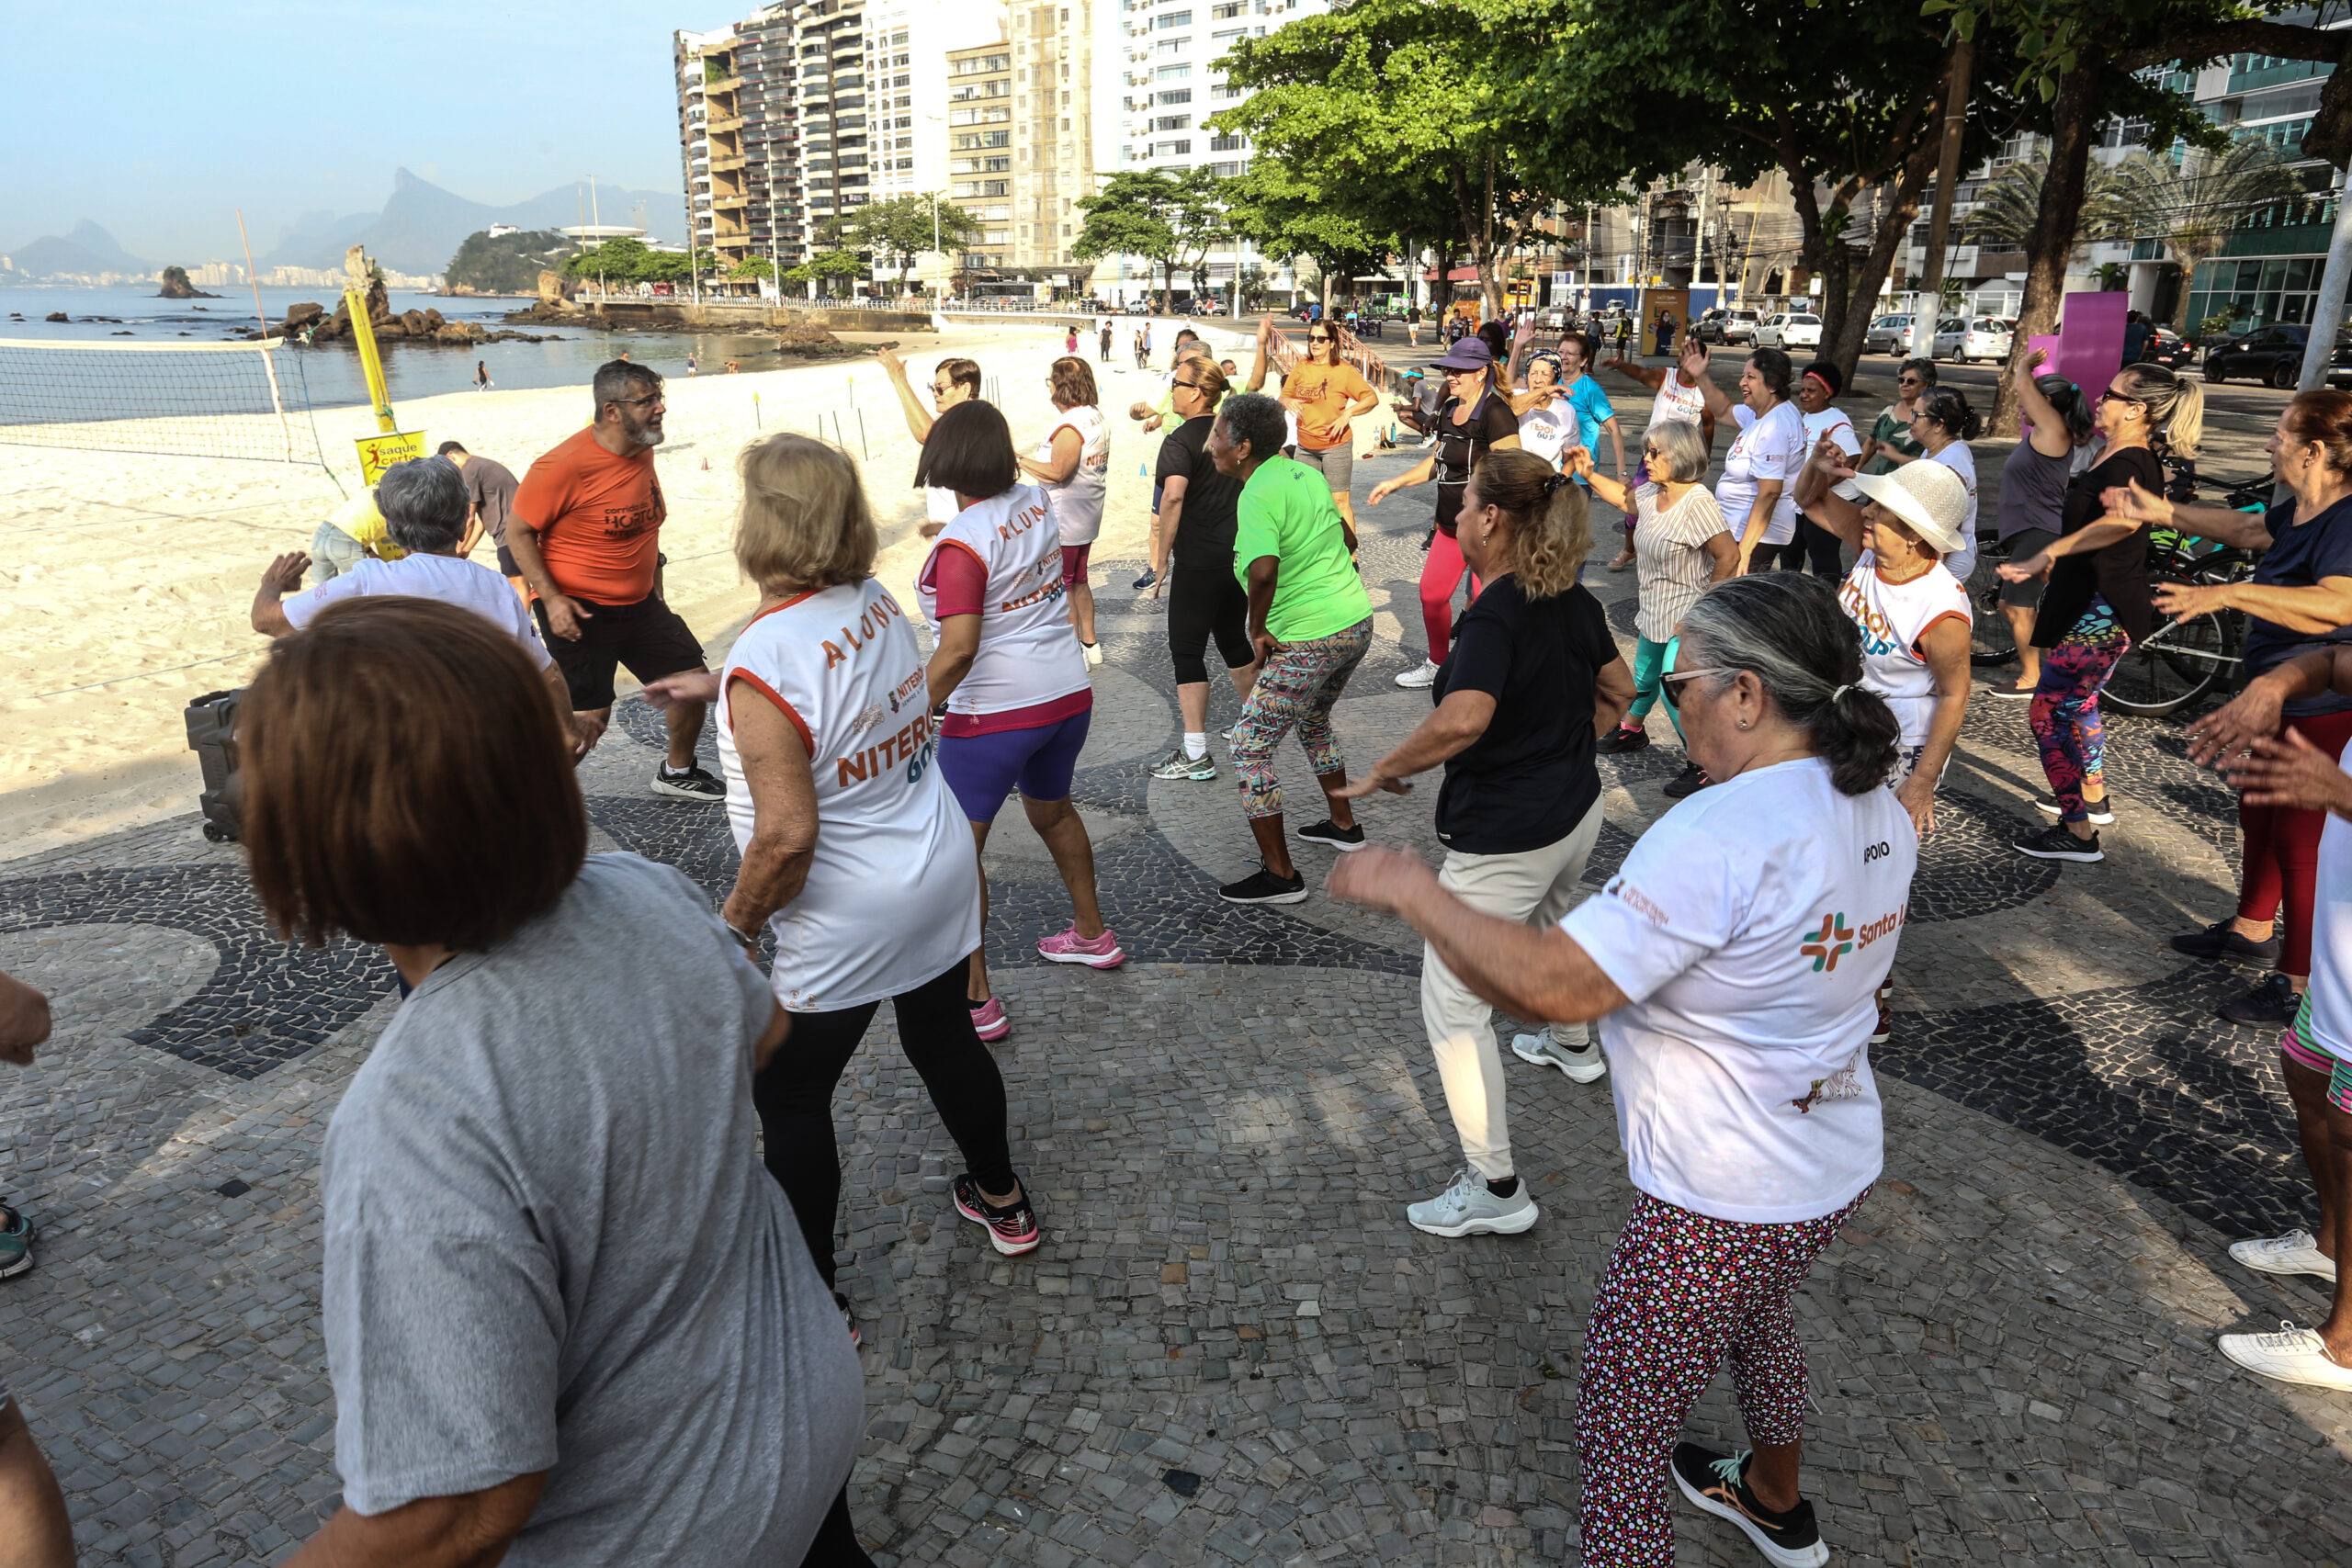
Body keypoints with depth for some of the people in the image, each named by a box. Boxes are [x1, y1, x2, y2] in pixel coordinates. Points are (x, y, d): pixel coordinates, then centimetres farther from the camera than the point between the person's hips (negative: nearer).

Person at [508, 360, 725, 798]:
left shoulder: (643, 451, 4)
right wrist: (552, 599, -20)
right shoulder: (565, 465, -20)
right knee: (589, 718, -8)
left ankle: (677, 772, 31)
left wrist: (655, 592, 20)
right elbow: (518, 533, -13)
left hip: (640, 604, 8)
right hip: (578, 612, -8)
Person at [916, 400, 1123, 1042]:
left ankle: (975, 1000, 3)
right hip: (1068, 694, 8)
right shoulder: (1034, 502, 1)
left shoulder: (961, 543, -19)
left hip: (995, 712, -8)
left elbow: (958, 650, -28)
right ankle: (1093, 935, 46)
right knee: (1051, 809, 29)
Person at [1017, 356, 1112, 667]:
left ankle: (1074, 652, 11)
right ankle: (1089, 644, 29)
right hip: (1087, 515, 10)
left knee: (1062, 585, 3)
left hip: (1063, 521, -10)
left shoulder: (1070, 426, -24)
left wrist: (1022, 462, -16)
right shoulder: (1097, 417, 6)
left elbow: (1057, 473, -27)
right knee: (1078, 580, 20)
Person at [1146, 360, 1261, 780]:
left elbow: (1173, 495, -29)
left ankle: (1195, 754, -3)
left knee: (1186, 651, -1)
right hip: (1239, 556, 8)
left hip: (1198, 564, -8)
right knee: (1234, 640, 22)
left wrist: (1162, 559, -22)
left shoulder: (1181, 440, -14)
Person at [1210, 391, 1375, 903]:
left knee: (1250, 750, 0)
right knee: (1314, 720, 32)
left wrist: (1257, 629, -20)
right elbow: (1347, 539, 22)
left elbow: (1264, 571, -35)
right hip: (1357, 620, 10)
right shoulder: (1305, 473, 9)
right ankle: (1343, 825, 45)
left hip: (1307, 641, -10)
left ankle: (1279, 874, 4)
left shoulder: (1257, 497, -18)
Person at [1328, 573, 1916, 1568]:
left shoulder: (1720, 835, -32)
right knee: (1755, 1322, 37)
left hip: (1720, 1208, -9)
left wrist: (1413, 890, -25)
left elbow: (1553, 987, -37)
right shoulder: (1881, 815, -2)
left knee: (1620, 1429, 11)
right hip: (1840, 1169, 10)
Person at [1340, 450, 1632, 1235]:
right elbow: (1618, 690, 15)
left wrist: (1383, 771, -27)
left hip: (1504, 839, -9)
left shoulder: (1496, 615, -25)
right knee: (1553, 926, 37)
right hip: (1576, 811, 10)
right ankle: (1572, 1045, 63)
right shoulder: (1574, 602, 1)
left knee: (1453, 1006, 0)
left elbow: (1463, 720, -41)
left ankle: (1496, 1188, 6)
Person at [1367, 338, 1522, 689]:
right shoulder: (1449, 409, 10)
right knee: (1432, 593, 15)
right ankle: (1436, 665, 35)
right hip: (1451, 524, 9)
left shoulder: (1495, 413, -16)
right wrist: (1396, 483, 21)